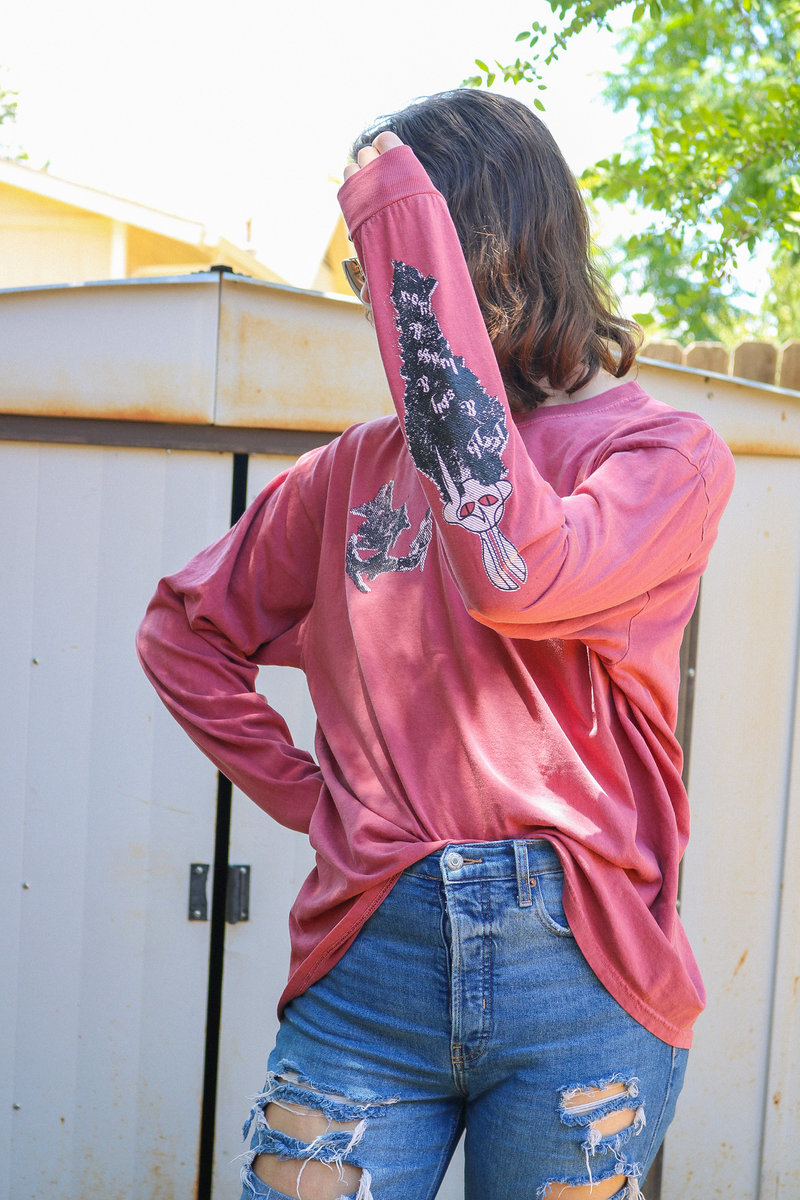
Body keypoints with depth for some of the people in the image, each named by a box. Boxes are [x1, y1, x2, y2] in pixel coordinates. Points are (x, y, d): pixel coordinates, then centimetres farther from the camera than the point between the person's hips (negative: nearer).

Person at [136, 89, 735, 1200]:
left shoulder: (668, 452, -2)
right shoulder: (358, 467, 10)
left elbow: (515, 572, -24)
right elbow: (185, 629, 21)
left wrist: (412, 247, -20)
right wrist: (303, 790, 7)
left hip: (576, 975, -3)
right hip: (366, 965, 3)